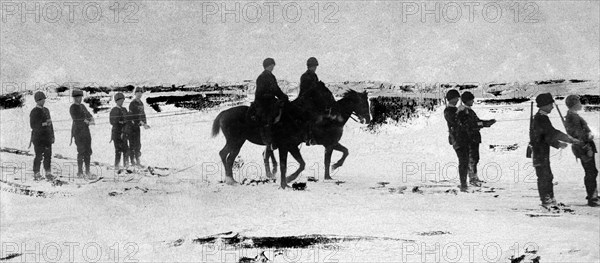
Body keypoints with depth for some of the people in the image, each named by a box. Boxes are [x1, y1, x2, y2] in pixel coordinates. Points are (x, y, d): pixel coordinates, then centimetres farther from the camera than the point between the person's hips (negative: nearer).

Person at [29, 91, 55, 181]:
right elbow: (33, 125, -15)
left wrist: (52, 136, 16)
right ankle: (36, 174, 4)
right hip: (38, 138, -6)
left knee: (48, 155, 4)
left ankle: (48, 174, 10)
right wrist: (44, 123, -21)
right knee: (39, 156, -4)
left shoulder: (46, 110, 14)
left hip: (47, 137, 6)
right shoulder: (34, 112, -7)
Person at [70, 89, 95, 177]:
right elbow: (77, 120, -16)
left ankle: (87, 171, 12)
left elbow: (89, 115, 17)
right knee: (81, 151, -10)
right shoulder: (73, 108, -7)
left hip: (86, 131, 7)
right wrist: (88, 122, -8)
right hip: (78, 131, -7)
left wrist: (91, 120, -6)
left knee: (88, 151, 5)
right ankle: (80, 172, -5)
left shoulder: (82, 106, 16)